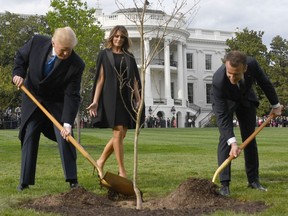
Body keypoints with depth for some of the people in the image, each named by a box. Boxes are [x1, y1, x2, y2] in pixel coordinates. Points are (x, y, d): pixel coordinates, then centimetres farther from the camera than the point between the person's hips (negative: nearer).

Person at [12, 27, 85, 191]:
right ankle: (25, 181, 10)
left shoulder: (76, 65, -27)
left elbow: (72, 96, -26)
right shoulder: (37, 42, -21)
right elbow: (21, 57, 1)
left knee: (65, 137, -11)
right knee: (29, 137, 2)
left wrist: (67, 123, -33)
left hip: (58, 103, -2)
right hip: (32, 98, 2)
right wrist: (18, 73, -18)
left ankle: (72, 179, -1)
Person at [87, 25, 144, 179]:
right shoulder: (104, 54, 7)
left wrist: (138, 100, 1)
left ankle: (101, 161, 20)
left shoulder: (129, 57, 16)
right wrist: (95, 101, -6)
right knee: (118, 132, -10)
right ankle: (122, 171, -4)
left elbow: (134, 80, 12)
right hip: (111, 96, -4)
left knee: (121, 134, 3)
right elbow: (100, 79, 2)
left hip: (127, 98, 4)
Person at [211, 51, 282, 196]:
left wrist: (275, 104, 1)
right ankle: (224, 183, -15)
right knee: (225, 138, -17)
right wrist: (232, 142, -45)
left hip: (246, 98, 3)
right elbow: (221, 115, -38)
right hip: (225, 102, -3)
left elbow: (265, 83, -11)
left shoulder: (252, 64, -34)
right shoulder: (218, 80, -42)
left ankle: (253, 180, 12)